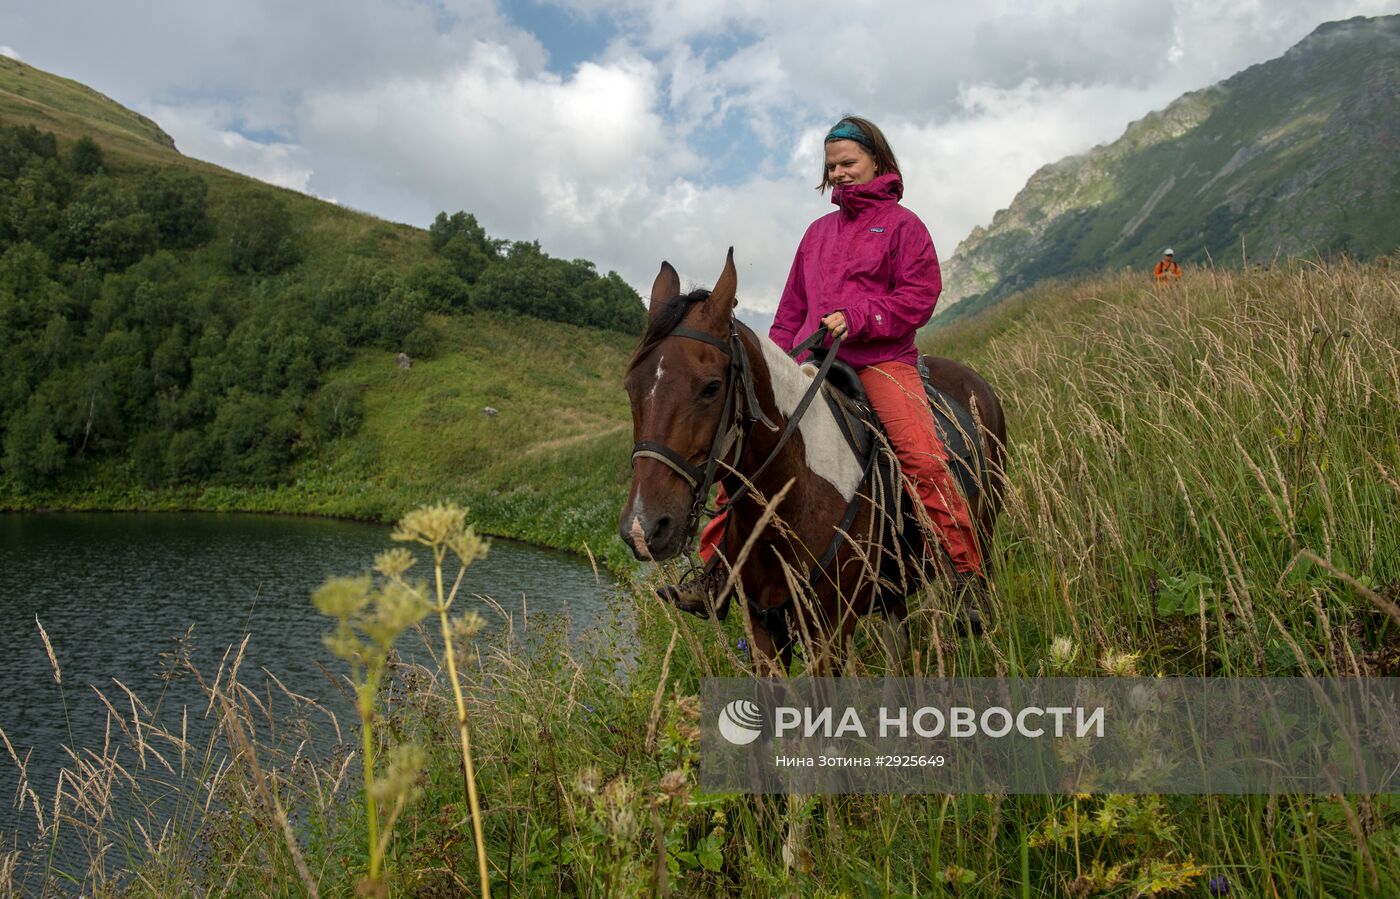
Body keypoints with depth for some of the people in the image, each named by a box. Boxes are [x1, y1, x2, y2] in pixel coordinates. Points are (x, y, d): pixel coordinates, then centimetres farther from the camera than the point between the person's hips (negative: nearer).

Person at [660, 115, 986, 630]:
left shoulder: (901, 223, 7)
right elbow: (792, 307, 25)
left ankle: (966, 576, -13)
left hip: (882, 359, -4)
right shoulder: (819, 231, 23)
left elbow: (920, 294, -4)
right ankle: (717, 574, -5)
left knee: (921, 453, -26)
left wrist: (856, 319, -16)